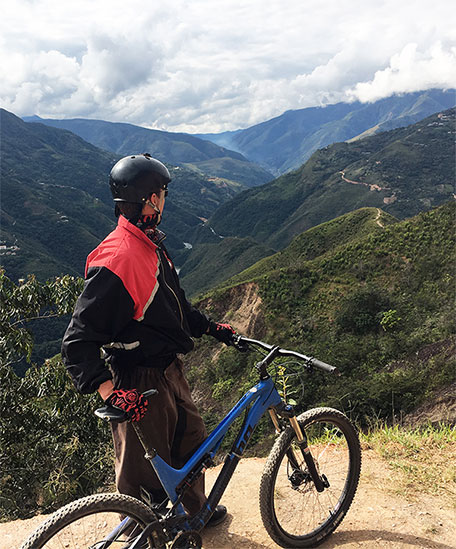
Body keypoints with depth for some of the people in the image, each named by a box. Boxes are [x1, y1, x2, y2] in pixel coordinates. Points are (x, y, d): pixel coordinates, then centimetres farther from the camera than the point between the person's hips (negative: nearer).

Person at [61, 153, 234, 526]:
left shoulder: (151, 245, 6)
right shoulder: (117, 259, -27)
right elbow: (78, 343, -28)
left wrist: (212, 328, 16)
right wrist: (110, 392, -36)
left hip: (169, 370, 10)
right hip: (140, 385, -10)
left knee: (192, 442, 25)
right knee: (145, 474, 9)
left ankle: (197, 513, 50)